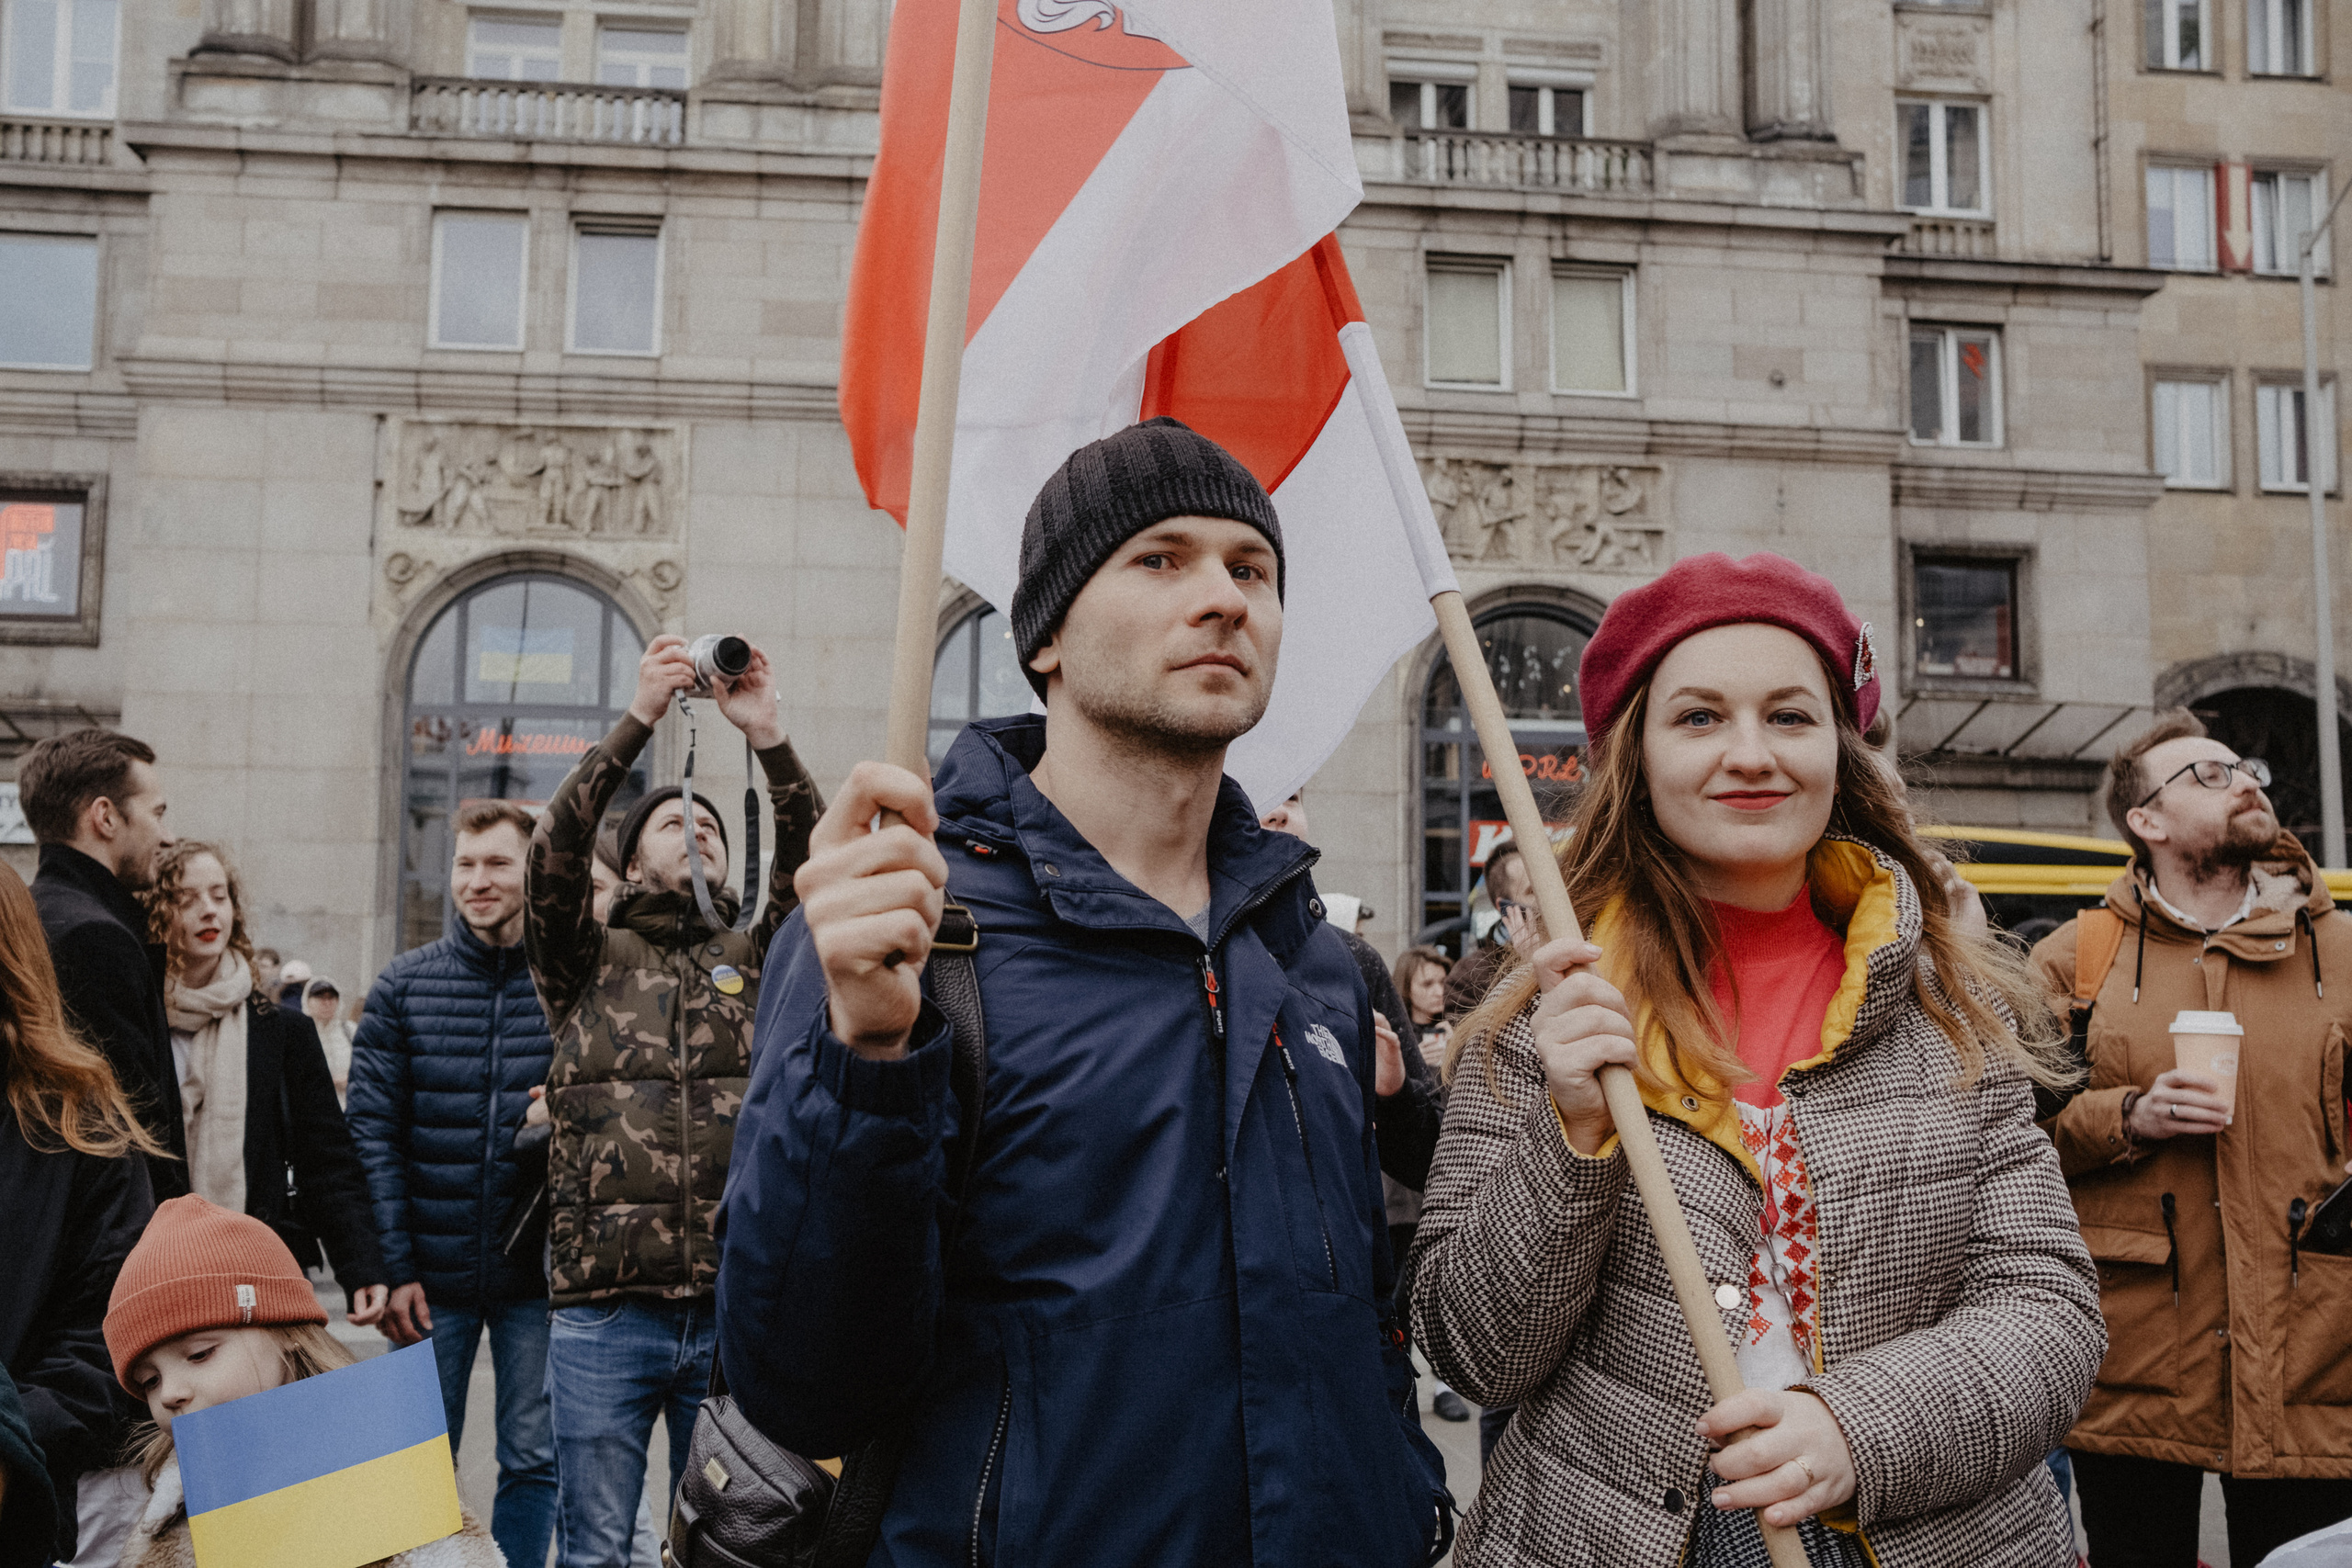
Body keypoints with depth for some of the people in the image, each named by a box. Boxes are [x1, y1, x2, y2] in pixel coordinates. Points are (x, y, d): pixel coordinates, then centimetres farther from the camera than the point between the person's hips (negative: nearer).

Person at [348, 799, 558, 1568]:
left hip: (537, 1273, 0)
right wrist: (393, 1266, -8)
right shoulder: (404, 985, 1)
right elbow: (372, 1133, -1)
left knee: (534, 1460, 8)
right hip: (435, 1274, 1)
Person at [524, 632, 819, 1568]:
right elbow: (555, 854, -8)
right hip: (604, 1316, -1)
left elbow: (808, 868, -3)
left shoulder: (754, 963, 13)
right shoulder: (589, 963, 9)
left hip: (735, 1312, 2)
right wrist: (638, 720, -14)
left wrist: (766, 735, -13)